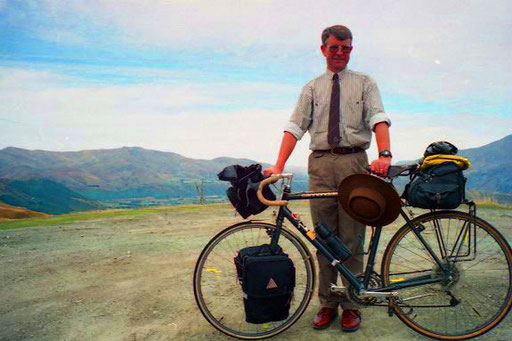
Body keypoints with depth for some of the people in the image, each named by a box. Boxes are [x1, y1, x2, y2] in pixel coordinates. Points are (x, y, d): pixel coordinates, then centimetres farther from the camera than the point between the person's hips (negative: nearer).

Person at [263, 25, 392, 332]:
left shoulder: (364, 83, 11)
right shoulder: (312, 88, 15)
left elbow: (379, 119, -4)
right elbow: (295, 127, 4)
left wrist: (385, 154, -24)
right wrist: (278, 166, -9)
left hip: (354, 161, -1)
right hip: (320, 163, 2)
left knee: (352, 239, 2)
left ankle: (351, 305, 16)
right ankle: (328, 304, 18)